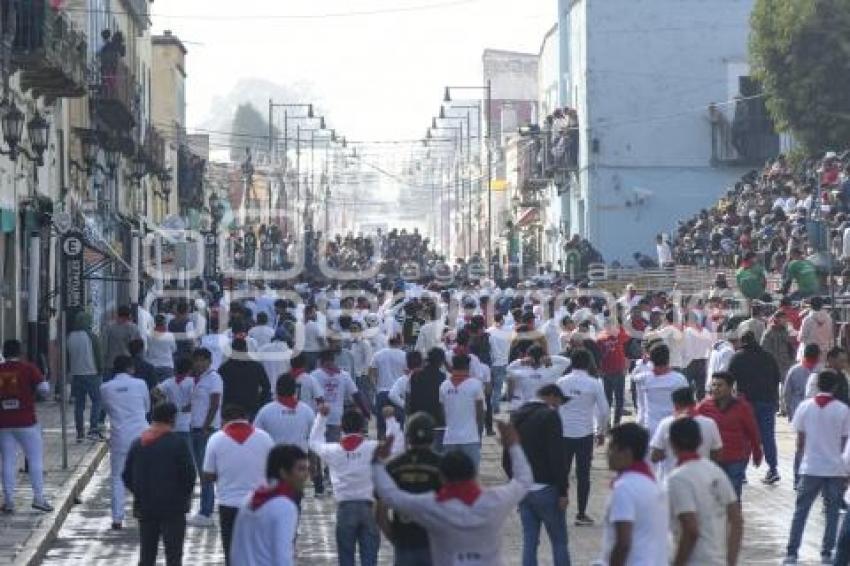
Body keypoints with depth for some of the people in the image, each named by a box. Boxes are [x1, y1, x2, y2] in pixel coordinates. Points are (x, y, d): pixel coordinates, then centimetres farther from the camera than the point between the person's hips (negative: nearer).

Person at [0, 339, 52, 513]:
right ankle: (38, 497, 3)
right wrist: (45, 382, 9)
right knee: (35, 458, 7)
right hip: (26, 422, -2)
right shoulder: (28, 368, -5)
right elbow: (44, 389, -12)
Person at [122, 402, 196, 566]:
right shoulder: (177, 443, -11)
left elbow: (126, 476, 9)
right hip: (173, 508, -5)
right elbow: (189, 474, -11)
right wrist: (185, 496, 6)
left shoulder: (137, 444, 6)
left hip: (144, 508, 5)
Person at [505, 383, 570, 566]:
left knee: (529, 541, 8)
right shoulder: (550, 416, -10)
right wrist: (562, 491, -14)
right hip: (545, 489, -7)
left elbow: (506, 459, 16)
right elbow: (557, 457, -17)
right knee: (559, 542, 1)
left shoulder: (517, 416, 13)